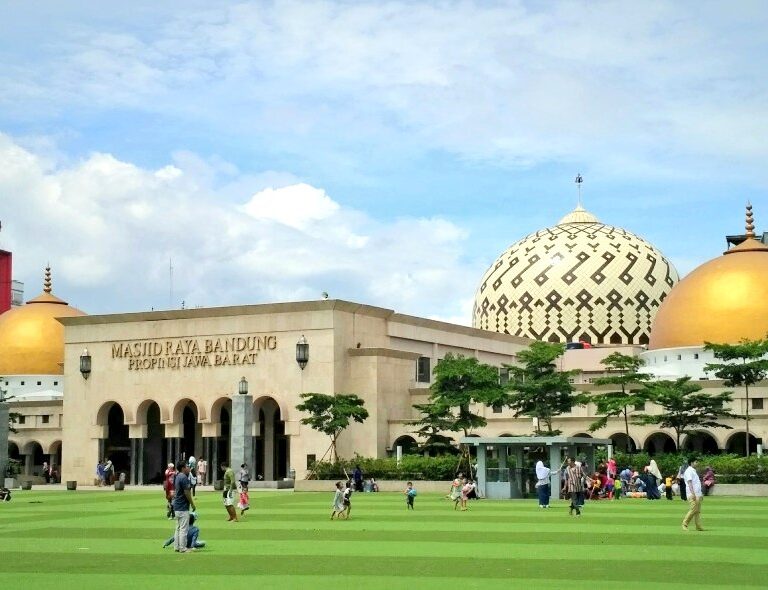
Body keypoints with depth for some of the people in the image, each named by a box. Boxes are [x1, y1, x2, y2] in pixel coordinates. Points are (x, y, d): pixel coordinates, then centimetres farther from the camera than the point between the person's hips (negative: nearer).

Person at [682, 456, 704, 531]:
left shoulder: (694, 471, 21)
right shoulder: (689, 471, -9)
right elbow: (689, 482, -17)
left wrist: (700, 495, 23)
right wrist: (693, 493, -25)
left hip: (698, 494, 10)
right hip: (692, 495, -10)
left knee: (698, 511, 6)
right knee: (693, 510, -13)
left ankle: (698, 526, 6)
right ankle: (685, 524, -5)